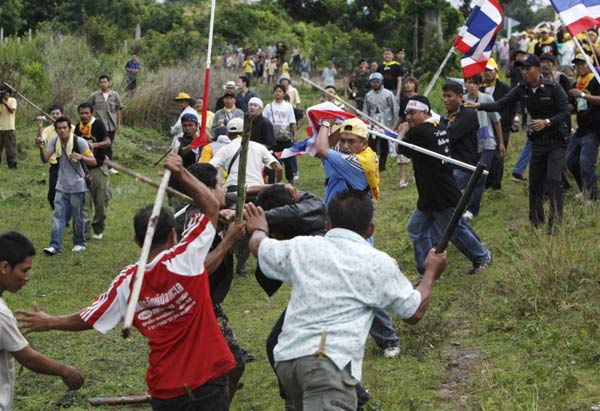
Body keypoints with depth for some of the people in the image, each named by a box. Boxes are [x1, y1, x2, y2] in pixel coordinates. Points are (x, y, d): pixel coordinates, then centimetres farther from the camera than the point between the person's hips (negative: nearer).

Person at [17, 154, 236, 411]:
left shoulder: (128, 281, -5)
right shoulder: (184, 259, -15)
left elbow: (89, 319, 6)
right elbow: (211, 206, -10)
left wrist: (49, 323, 22)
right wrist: (181, 173, -7)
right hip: (207, 381, -3)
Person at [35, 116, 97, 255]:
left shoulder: (79, 142, -15)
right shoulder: (55, 141, -1)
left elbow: (93, 162, -14)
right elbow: (45, 159, -4)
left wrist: (81, 157, -34)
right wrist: (41, 148, -24)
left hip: (77, 186, -4)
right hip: (61, 186, 4)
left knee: (77, 217, 6)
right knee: (58, 216, -3)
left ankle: (79, 243, 23)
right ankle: (55, 246, -5)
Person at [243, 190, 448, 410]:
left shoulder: (301, 248, 17)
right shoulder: (378, 263, 6)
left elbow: (258, 245, 38)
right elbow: (414, 312, 16)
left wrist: (259, 230, 61)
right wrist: (431, 272, 31)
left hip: (286, 358, 6)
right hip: (330, 362, -6)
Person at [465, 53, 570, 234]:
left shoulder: (553, 88, -13)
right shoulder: (522, 90, 1)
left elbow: (565, 112, -13)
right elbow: (501, 104, -6)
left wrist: (547, 122, -28)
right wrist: (478, 105, -19)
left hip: (556, 141, -5)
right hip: (537, 142, 5)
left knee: (553, 179, -17)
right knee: (535, 183, 7)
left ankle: (555, 220, -12)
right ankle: (536, 222, 19)